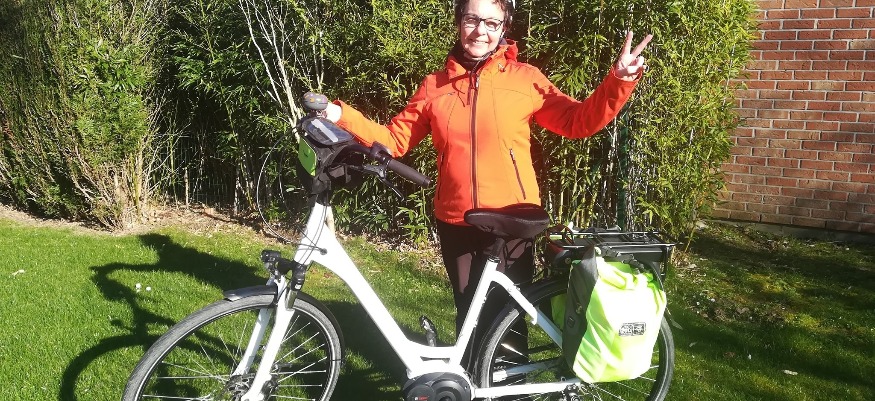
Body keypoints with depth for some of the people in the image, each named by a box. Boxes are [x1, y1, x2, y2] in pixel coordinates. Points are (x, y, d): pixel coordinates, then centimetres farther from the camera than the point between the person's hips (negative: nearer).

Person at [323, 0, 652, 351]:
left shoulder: (525, 79, -1)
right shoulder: (435, 85, 5)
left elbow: (577, 122, -6)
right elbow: (394, 139, 7)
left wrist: (618, 81, -18)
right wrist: (341, 116, -2)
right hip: (456, 224, 3)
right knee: (468, 311, 18)